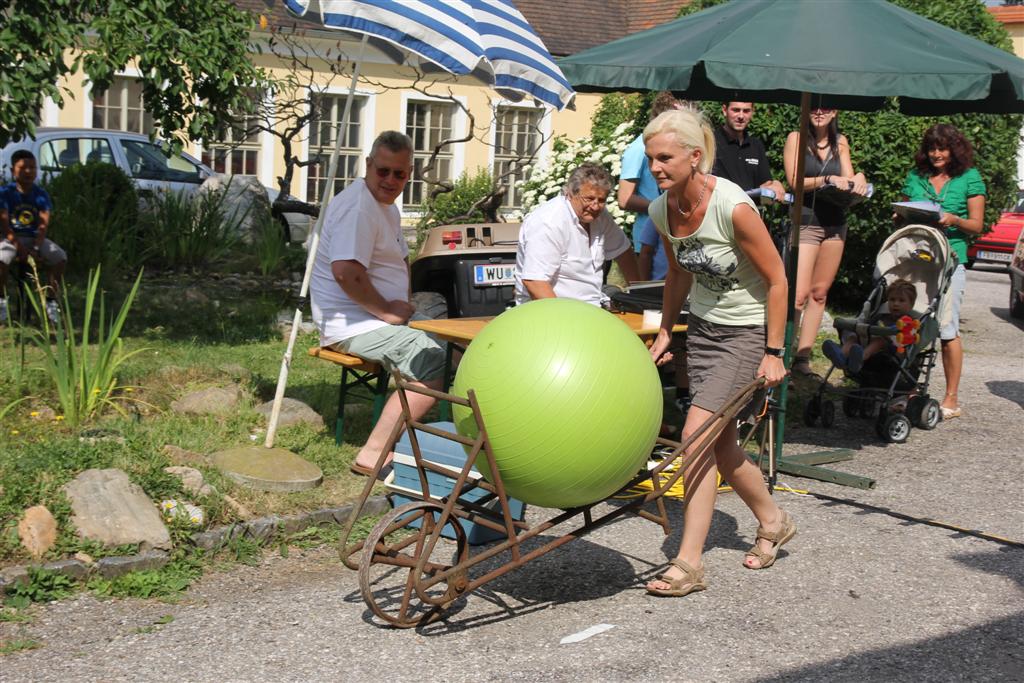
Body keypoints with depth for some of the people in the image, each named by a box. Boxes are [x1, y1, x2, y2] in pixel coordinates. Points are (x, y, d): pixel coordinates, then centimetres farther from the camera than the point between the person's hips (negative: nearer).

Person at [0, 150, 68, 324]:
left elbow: (44, 223, -9)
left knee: (61, 258, -24)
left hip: (35, 237, 2)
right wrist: (17, 245, -26)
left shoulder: (41, 194, 0)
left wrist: (36, 247, -25)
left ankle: (51, 300, -12)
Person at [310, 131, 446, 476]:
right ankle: (373, 455, -24)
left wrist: (404, 305, 14)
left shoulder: (388, 207, 17)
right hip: (352, 324, -10)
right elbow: (346, 272, -30)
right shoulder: (358, 205, -17)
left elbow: (401, 259, 32)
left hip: (382, 316, 10)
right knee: (435, 364, -25)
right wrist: (388, 311, -18)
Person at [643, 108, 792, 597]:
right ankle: (773, 522, 39)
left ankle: (689, 563, -9)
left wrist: (773, 353, -17)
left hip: (747, 330, -7)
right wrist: (665, 332, 13)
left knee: (697, 433, -16)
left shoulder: (733, 207, -27)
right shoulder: (661, 211, -6)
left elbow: (776, 280, -18)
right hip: (703, 327, 7)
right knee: (721, 445, 14)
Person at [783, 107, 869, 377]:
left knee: (819, 293, 6)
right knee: (799, 294, -14)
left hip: (835, 222, 5)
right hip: (805, 221, -5)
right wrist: (828, 179, -20)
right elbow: (794, 180, -9)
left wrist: (858, 178, -14)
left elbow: (849, 181, 8)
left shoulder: (840, 142, 13)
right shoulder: (796, 138, 0)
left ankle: (802, 359, 11)